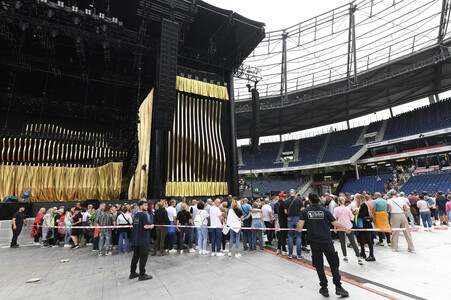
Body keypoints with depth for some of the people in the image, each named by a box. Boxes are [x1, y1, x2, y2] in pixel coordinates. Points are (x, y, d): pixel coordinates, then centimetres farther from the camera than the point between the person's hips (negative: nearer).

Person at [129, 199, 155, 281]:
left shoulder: (136, 215, 9)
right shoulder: (144, 214, -17)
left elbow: (134, 225, 16)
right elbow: (146, 226, -23)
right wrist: (151, 226, -4)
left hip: (135, 239, 8)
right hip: (143, 239, -8)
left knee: (136, 256, 17)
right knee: (143, 256, 2)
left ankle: (132, 273, 26)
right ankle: (142, 275, 9)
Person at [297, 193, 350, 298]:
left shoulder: (305, 211, -4)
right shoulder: (325, 211, -3)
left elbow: (299, 228, -11)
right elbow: (337, 224, -2)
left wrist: (299, 229, 11)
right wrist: (347, 230, 16)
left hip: (314, 243, 0)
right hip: (327, 242, 0)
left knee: (319, 265, 13)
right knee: (334, 264, 15)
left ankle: (324, 289, 18)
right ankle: (338, 287, 14)